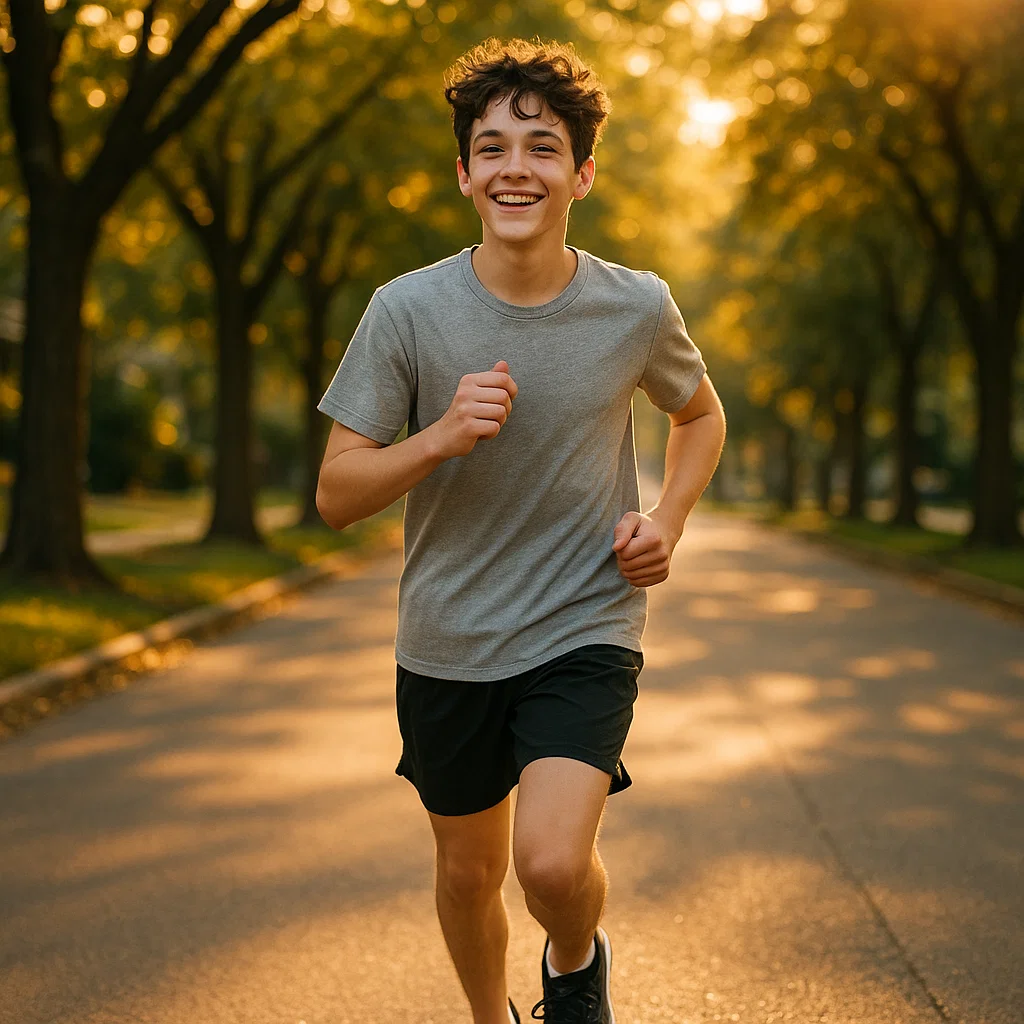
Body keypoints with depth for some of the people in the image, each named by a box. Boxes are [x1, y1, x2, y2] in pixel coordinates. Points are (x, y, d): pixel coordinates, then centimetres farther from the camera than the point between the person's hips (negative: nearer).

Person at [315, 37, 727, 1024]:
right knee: (469, 871, 16)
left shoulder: (636, 308, -7)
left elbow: (699, 414, 15)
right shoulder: (407, 311, -10)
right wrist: (441, 436, -26)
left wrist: (667, 520, -3)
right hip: (448, 644, 1)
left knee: (553, 862, -20)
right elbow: (336, 494, -8)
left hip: (586, 629, -1)